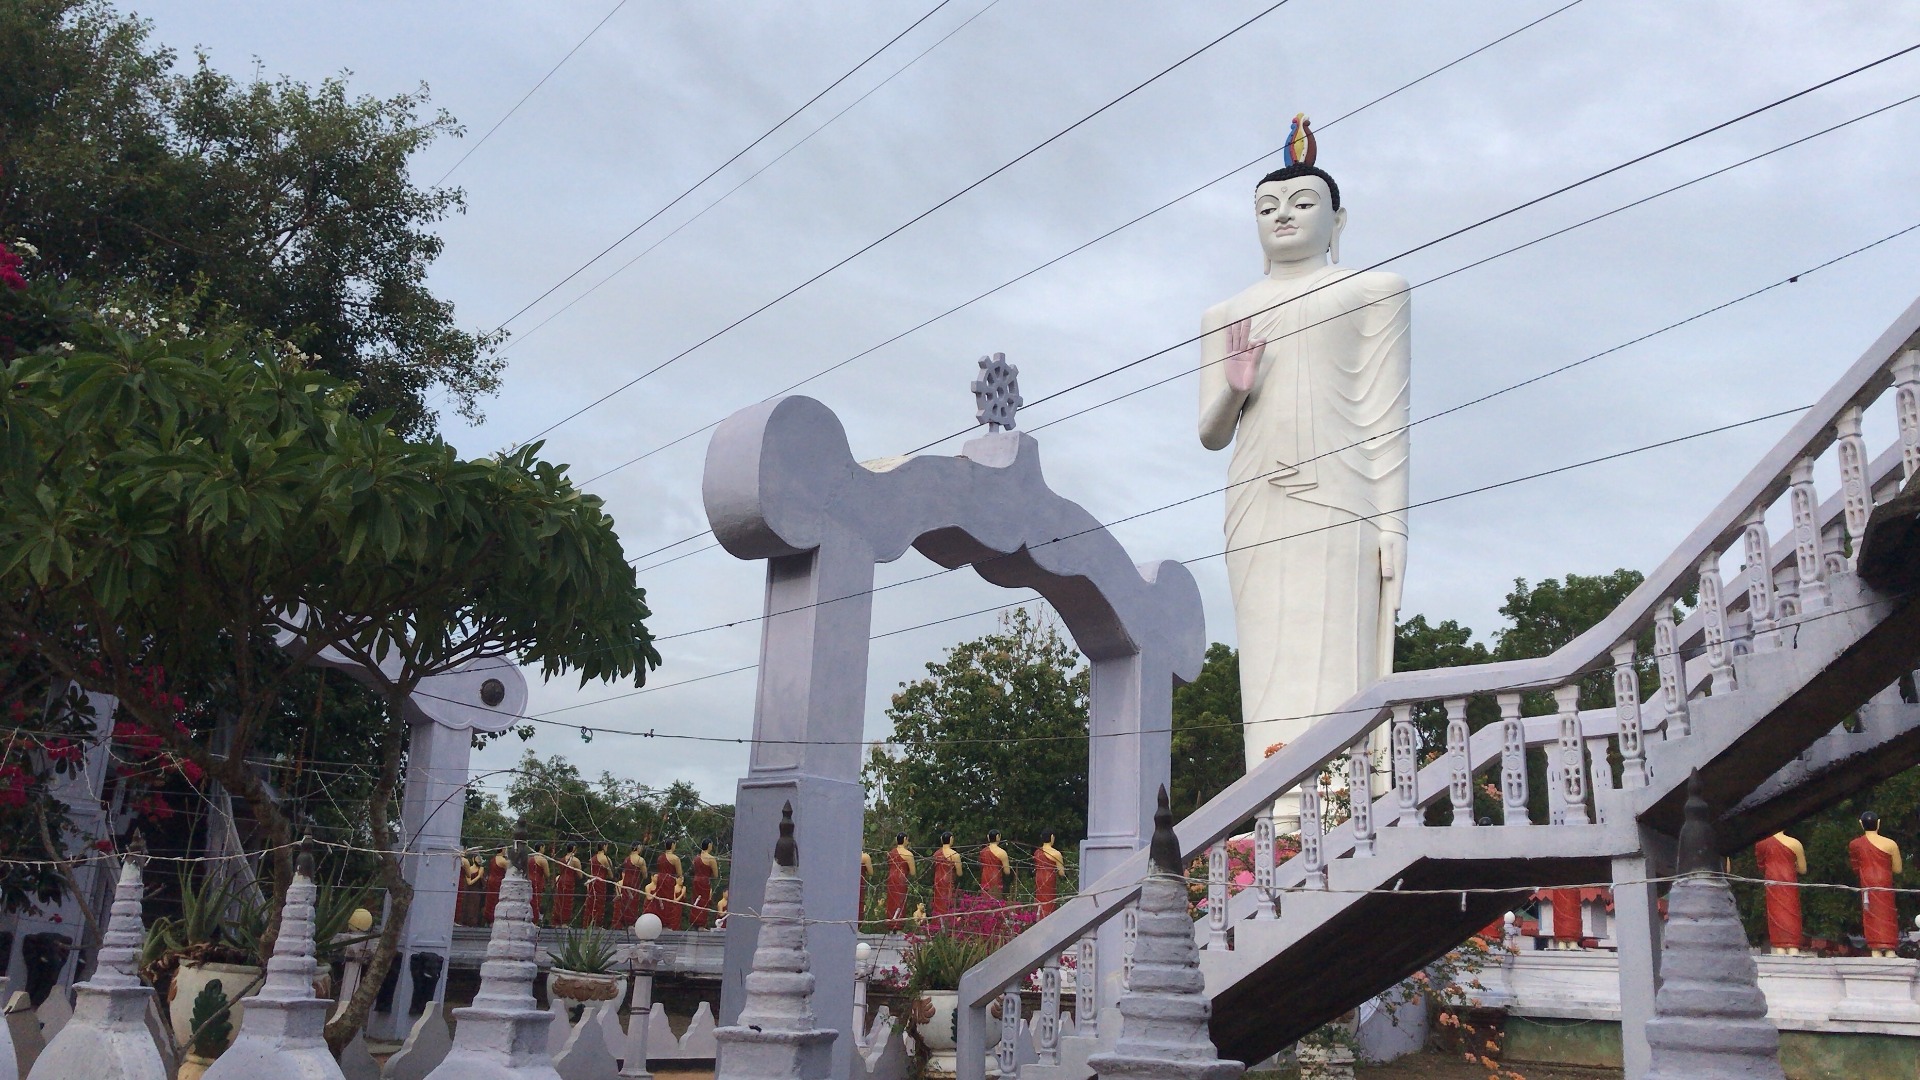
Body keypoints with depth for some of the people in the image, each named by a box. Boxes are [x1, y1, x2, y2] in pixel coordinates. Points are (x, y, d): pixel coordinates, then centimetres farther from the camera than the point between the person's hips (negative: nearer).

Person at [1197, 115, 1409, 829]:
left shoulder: (1372, 290, 14)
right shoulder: (1225, 317, 23)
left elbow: (1385, 418, 5)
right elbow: (1211, 435, 20)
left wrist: (1392, 526, -5)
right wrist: (1233, 390, -3)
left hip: (1339, 502, -3)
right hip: (1257, 509, 3)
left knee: (1334, 667, -11)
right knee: (1271, 671, -3)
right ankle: (1277, 828, -6)